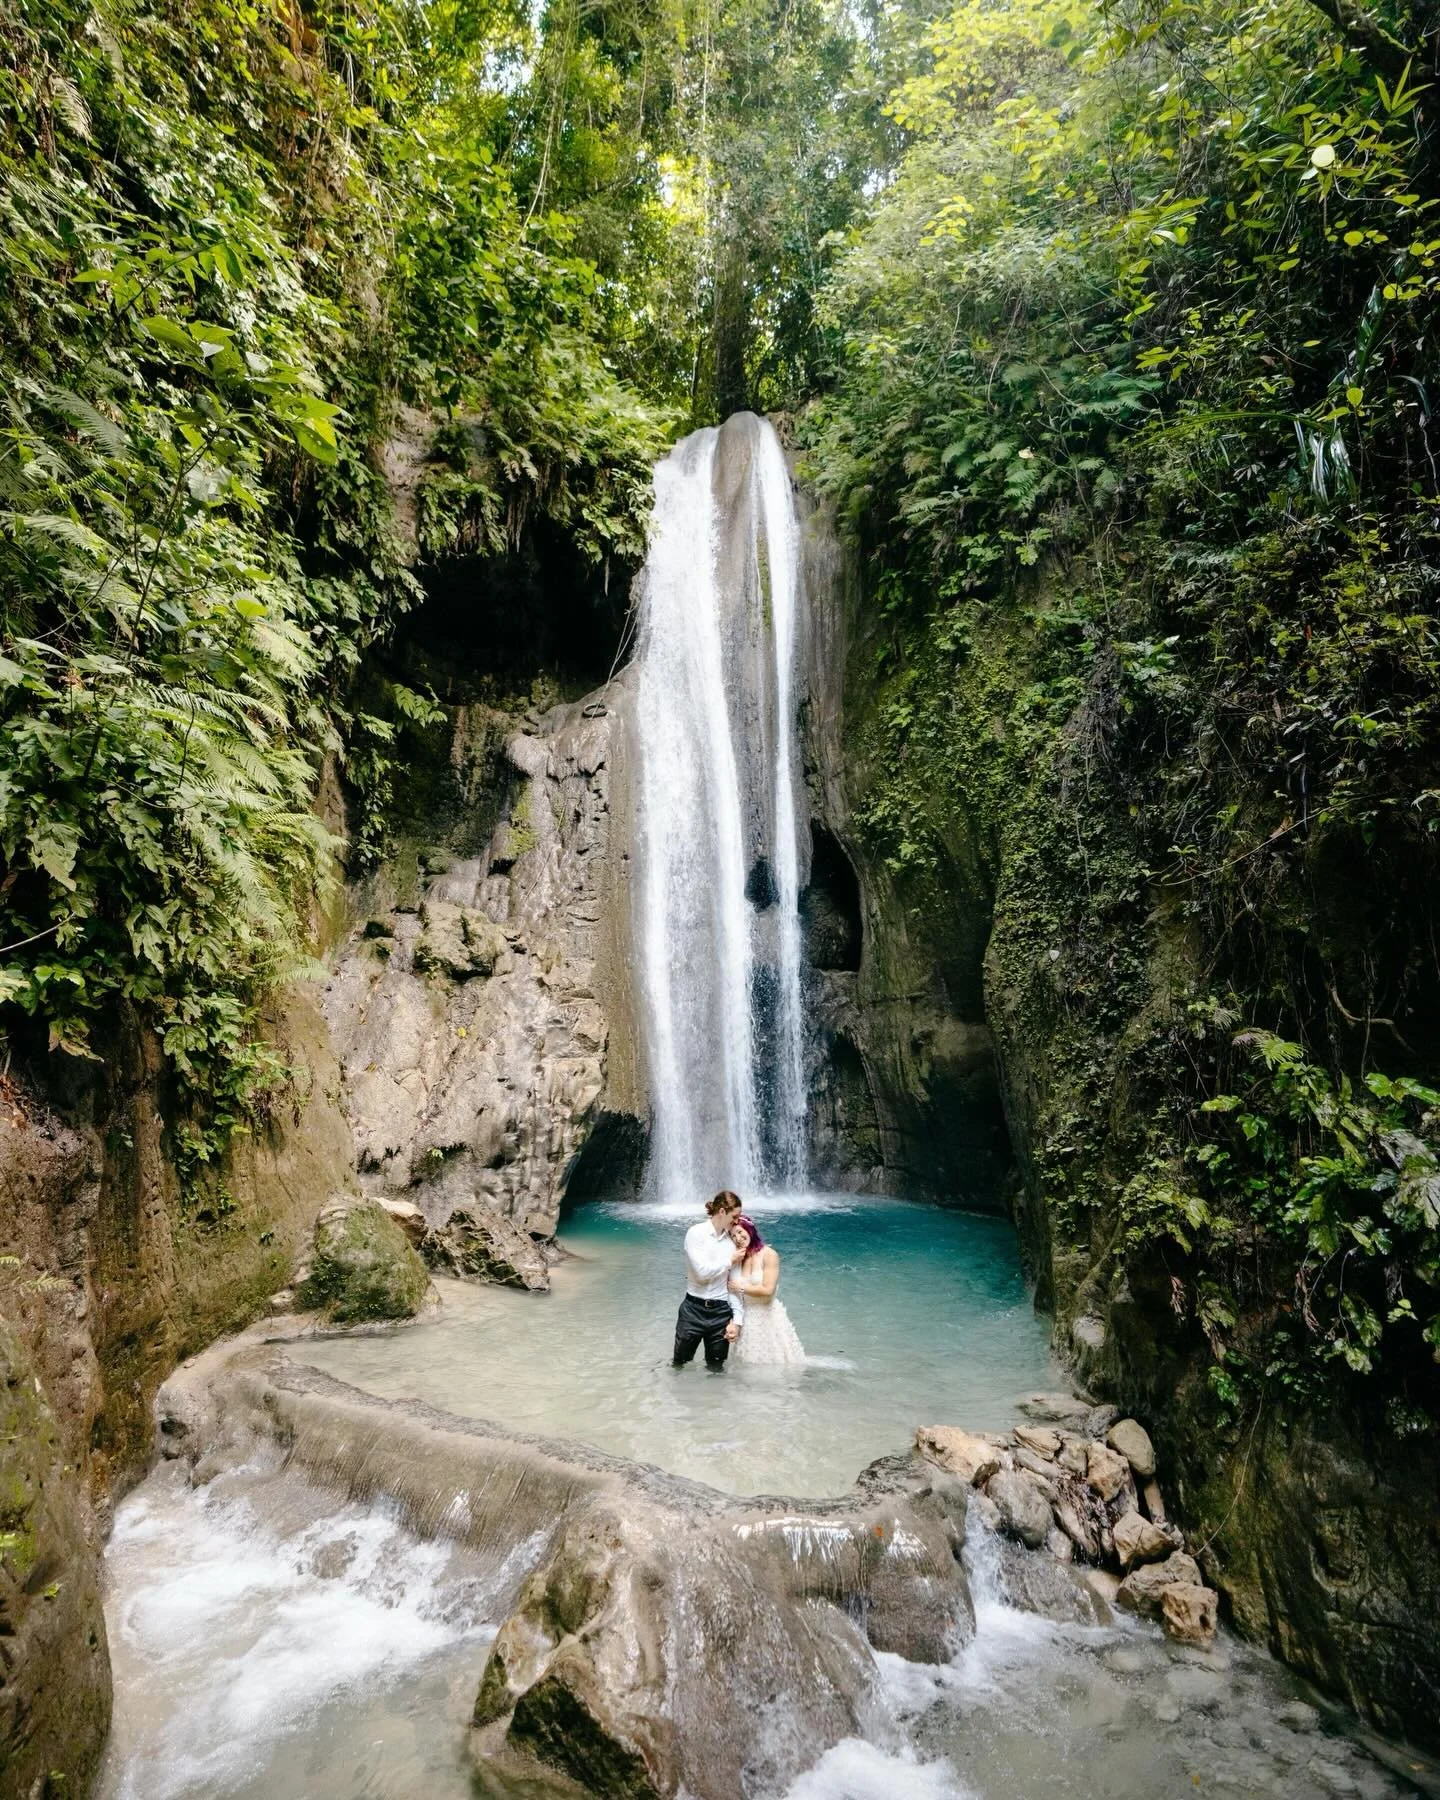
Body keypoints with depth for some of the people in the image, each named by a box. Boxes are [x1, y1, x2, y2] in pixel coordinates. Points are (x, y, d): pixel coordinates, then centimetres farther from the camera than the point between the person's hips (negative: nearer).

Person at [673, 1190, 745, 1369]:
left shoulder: (732, 1241, 3)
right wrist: (730, 1261, -7)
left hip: (721, 1313, 3)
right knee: (680, 1365, 10)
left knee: (716, 1369, 10)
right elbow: (702, 1272, -19)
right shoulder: (696, 1233, -8)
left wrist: (737, 1320, -3)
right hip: (693, 1310, -3)